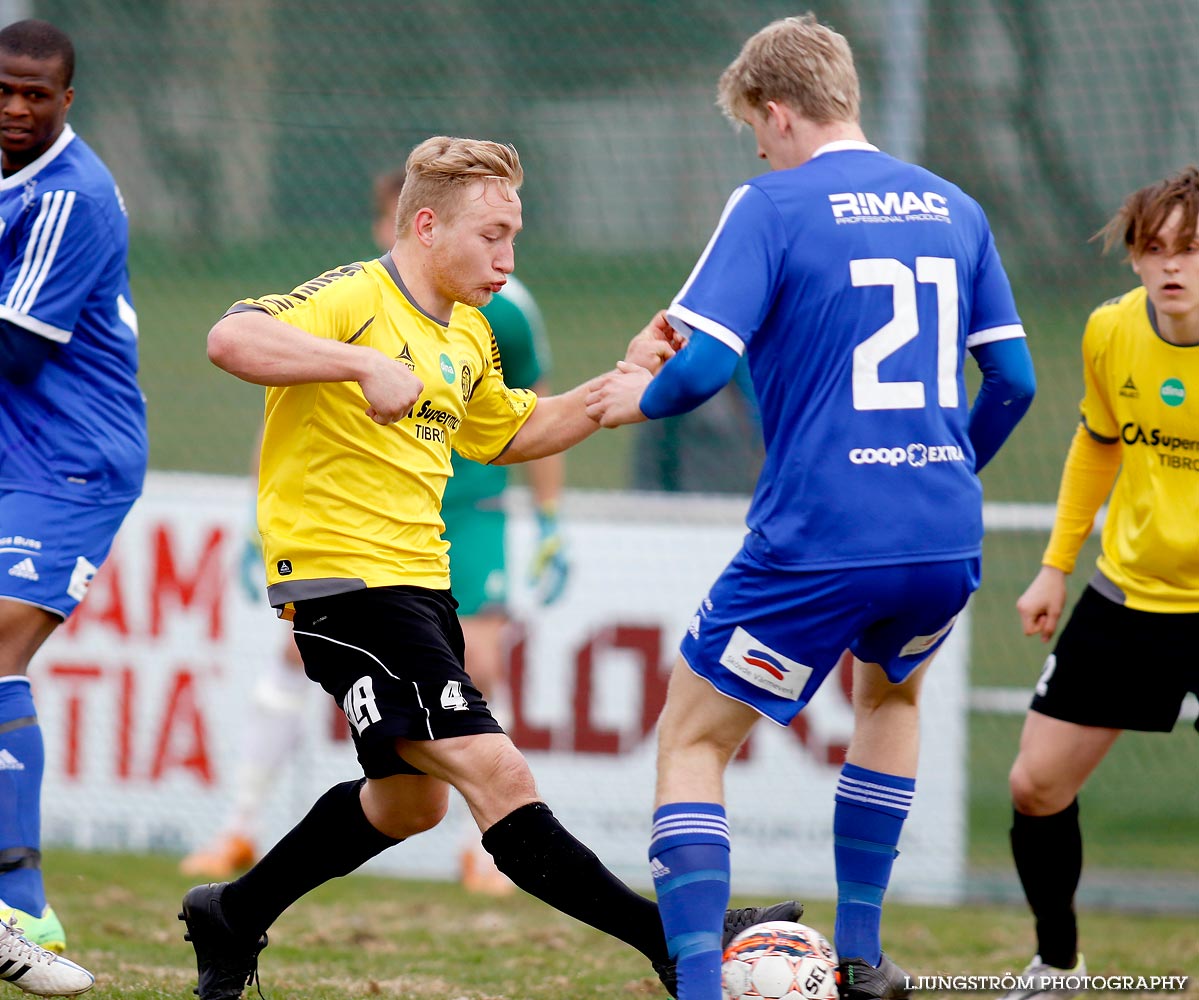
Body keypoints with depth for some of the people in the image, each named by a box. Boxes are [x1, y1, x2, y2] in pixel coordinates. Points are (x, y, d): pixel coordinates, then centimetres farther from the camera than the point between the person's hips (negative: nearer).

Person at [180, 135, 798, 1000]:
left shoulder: (468, 335, 15)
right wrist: (364, 363, -38)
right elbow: (232, 340, -29)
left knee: (411, 799, 22)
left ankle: (233, 916, 37)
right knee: (494, 774, -17)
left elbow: (514, 434, 30)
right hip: (340, 574, -11)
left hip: (420, 582, 11)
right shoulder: (354, 298, -14)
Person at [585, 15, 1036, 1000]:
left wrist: (640, 398, 7)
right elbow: (1013, 380, 13)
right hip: (946, 545, 6)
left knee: (693, 737, 7)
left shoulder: (773, 207, -6)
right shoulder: (953, 209, 11)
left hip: (818, 542, -6)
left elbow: (703, 365, -15)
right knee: (890, 696, 34)